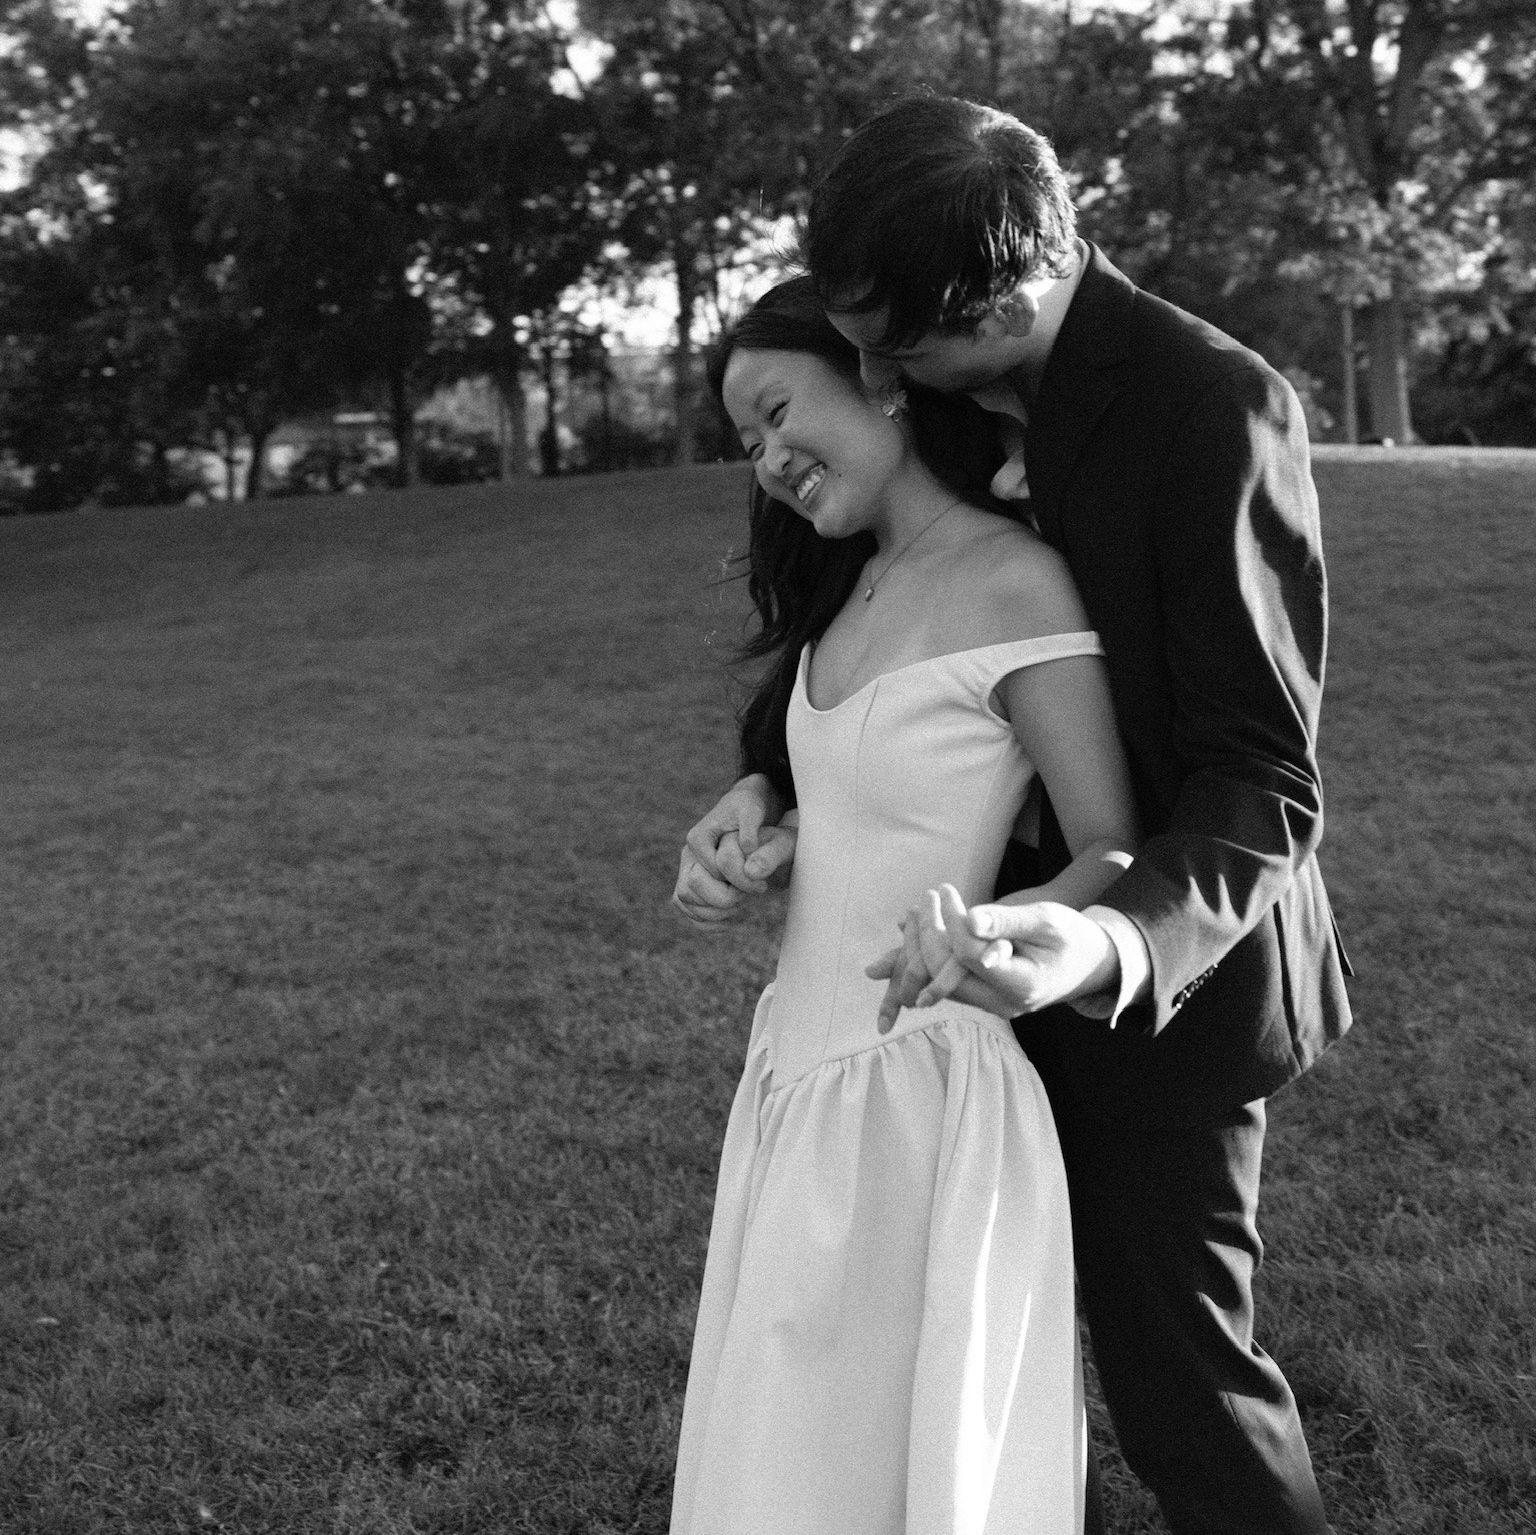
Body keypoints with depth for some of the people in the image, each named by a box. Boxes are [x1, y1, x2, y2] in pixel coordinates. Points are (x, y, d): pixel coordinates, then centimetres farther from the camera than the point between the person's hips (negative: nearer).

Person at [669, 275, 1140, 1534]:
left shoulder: (1010, 580, -14)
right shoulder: (852, 585, 10)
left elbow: (1113, 849, -18)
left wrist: (1011, 947, -34)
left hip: (923, 1086, -8)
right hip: (798, 1071, 8)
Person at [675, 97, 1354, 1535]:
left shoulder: (1215, 409, -24)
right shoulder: (955, 401, -4)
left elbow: (1262, 790, -25)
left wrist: (1118, 943, -45)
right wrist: (766, 783, -11)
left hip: (1165, 969, -7)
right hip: (1023, 938, 7)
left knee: (1173, 1360, 6)